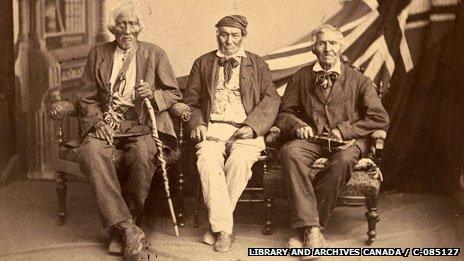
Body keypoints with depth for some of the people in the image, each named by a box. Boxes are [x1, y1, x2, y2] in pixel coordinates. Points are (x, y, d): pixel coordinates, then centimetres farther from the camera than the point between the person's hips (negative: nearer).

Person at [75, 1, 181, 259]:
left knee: (143, 155, -35)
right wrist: (97, 121, -6)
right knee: (90, 154, -32)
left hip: (141, 125, -1)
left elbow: (174, 93, 11)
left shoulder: (154, 54, 11)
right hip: (105, 126, 2)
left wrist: (153, 95, -11)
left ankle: (119, 228, -16)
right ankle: (128, 229, -29)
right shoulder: (98, 54, 15)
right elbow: (87, 97, 13)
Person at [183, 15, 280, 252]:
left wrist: (252, 125, -11)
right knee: (207, 160, -32)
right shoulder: (203, 63, 21)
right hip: (212, 128, 1)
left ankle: (217, 225, -18)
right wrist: (197, 123, -3)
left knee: (239, 162, -33)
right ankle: (223, 229, -26)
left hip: (245, 130, -1)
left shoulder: (257, 64, 17)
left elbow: (271, 99, 6)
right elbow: (191, 100, 18)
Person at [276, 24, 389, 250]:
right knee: (290, 152, -33)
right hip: (310, 139, 2)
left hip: (347, 141, -1)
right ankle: (311, 230, -35)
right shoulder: (300, 78, 15)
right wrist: (297, 125, -6)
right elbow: (284, 113, 17)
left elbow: (380, 119, 3)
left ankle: (305, 228, -25)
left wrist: (344, 130, -7)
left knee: (343, 161, -37)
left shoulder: (358, 81, 9)